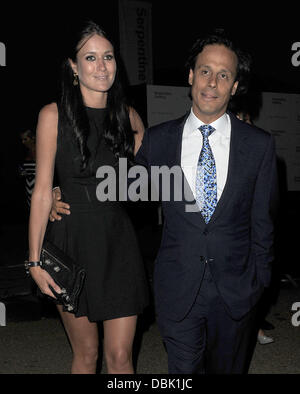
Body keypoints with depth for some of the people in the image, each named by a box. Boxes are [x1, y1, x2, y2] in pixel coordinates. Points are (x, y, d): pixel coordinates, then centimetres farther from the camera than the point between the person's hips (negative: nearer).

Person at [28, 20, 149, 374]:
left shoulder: (129, 117, 5)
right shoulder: (54, 115, -5)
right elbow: (42, 191, -5)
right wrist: (35, 260, -7)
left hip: (117, 241, 2)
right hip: (72, 241, -2)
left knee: (120, 355, 4)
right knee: (86, 352, 10)